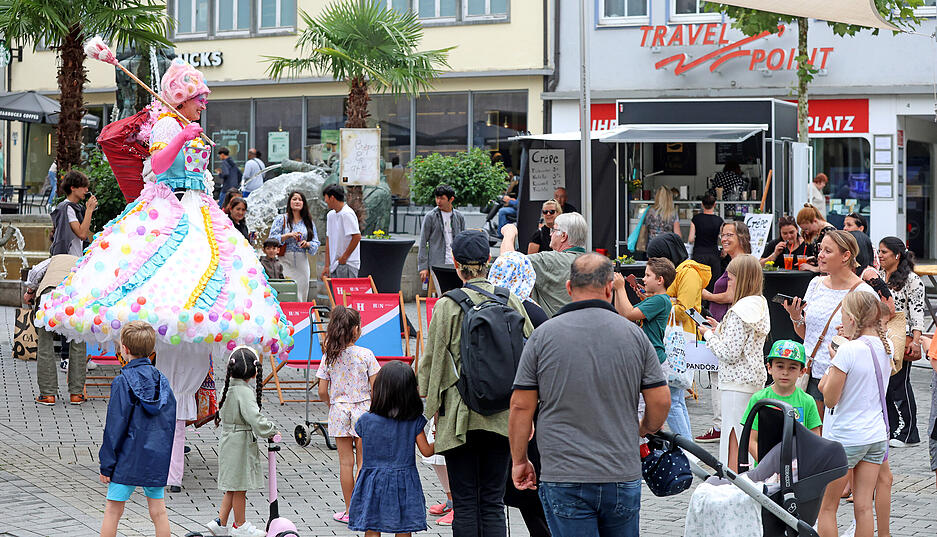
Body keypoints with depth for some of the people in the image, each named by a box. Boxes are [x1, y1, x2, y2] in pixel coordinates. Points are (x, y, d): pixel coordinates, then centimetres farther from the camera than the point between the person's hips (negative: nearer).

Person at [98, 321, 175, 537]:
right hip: (157, 459, 5)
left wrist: (106, 465, -6)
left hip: (128, 459, -5)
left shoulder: (122, 383, -12)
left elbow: (115, 426, -12)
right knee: (158, 512, 8)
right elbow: (170, 421, 9)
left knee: (113, 511, 5)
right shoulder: (162, 381, 4)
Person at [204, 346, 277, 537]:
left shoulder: (228, 388, 5)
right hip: (241, 443, -8)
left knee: (233, 487, 17)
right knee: (240, 487, 5)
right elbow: (254, 418, -29)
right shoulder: (245, 392, -20)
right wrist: (270, 430, -14)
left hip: (228, 439, 8)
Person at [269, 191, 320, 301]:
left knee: (302, 296, -1)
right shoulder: (281, 219, 6)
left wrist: (307, 244, -8)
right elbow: (271, 239, -2)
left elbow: (316, 243, 13)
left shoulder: (308, 222, 14)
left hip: (302, 262, 3)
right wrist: (288, 235, -14)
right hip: (285, 260, -3)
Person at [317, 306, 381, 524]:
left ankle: (350, 510, 12)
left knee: (346, 461, 7)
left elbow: (322, 392, -2)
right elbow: (375, 387, -8)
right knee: (363, 462, 6)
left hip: (339, 410, 2)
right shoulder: (366, 355, -9)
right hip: (363, 409, -2)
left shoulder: (329, 357, -3)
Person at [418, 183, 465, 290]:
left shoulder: (459, 217, 11)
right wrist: (423, 266, -4)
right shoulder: (430, 217, 1)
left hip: (456, 264, 3)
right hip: (437, 264, -3)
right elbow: (423, 243, 2)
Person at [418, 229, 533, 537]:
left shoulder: (448, 306, -8)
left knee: (465, 504, 3)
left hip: (460, 419, -3)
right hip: (503, 418, 3)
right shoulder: (511, 302, 1)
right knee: (493, 503, 8)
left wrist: (431, 405, 6)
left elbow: (432, 362, -5)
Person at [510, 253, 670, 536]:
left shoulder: (544, 335, -3)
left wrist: (519, 461, 10)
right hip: (623, 478, 2)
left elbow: (521, 406, -2)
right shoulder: (633, 335, 1)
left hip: (564, 481, -2)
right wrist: (644, 429, 25)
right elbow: (660, 401, 3)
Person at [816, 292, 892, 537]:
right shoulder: (886, 347, 3)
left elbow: (830, 399, -14)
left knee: (826, 508, 6)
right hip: (876, 435, 7)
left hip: (844, 438, -6)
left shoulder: (848, 351, -19)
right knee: (863, 507, 7)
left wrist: (832, 365, -2)